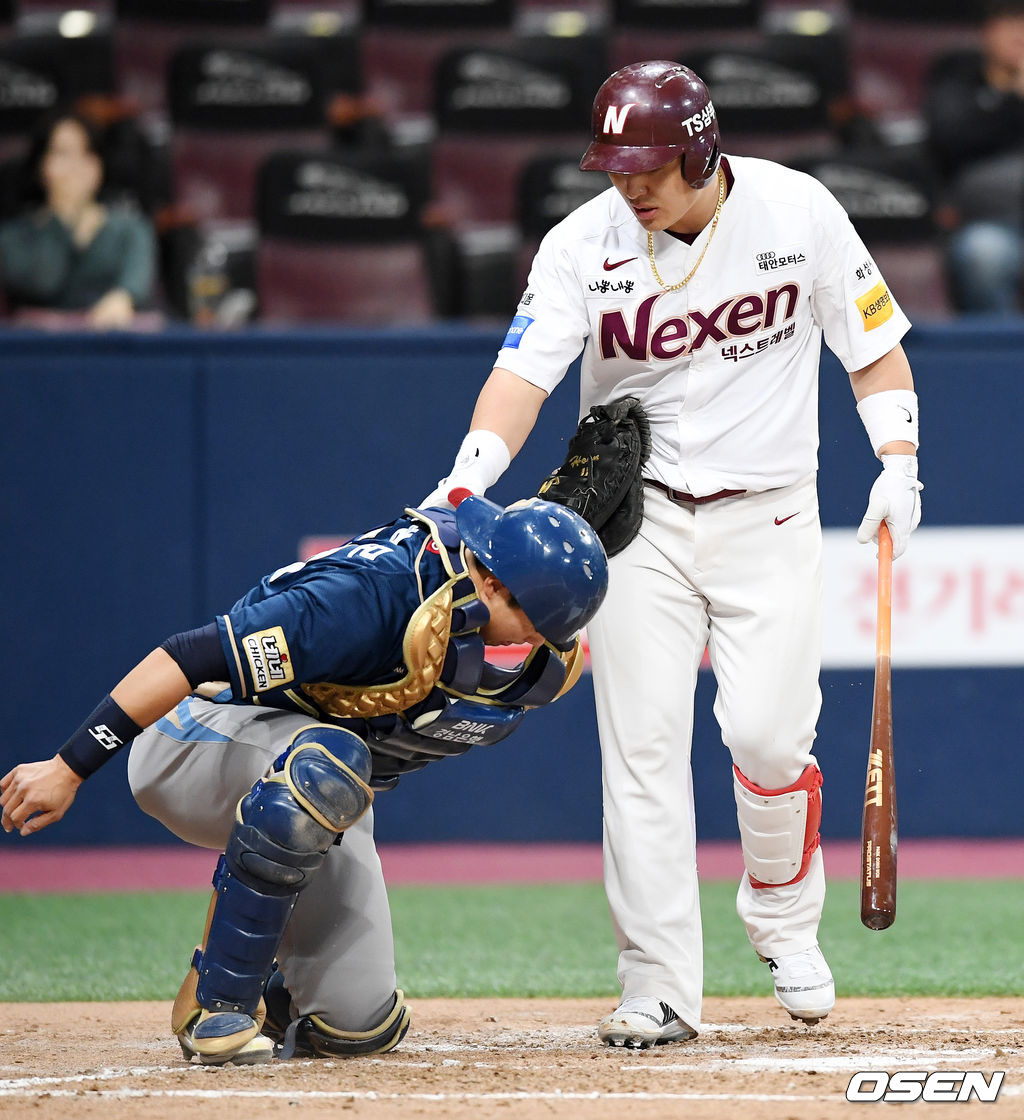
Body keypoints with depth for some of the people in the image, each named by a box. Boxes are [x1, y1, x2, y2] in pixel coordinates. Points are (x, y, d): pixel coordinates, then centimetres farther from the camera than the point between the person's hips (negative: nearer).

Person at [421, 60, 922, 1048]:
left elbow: (874, 343, 3)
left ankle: (784, 920, 19)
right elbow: (524, 374, -20)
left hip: (769, 517, 0)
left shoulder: (797, 212, -7)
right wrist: (464, 485, -36)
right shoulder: (583, 244, -9)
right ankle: (659, 990, -2)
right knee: (640, 747, -6)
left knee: (768, 736, -10)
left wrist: (898, 465, -8)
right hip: (636, 520, 1)